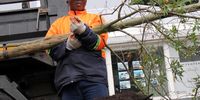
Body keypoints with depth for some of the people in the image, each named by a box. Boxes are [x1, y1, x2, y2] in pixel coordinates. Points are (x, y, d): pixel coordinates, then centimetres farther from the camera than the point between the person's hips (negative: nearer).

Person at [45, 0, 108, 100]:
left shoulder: (96, 18, 19)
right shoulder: (58, 22, 22)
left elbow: (100, 42, 2)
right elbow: (49, 48, 10)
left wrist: (84, 31, -16)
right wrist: (67, 46, -9)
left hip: (94, 75, -1)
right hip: (68, 76, 1)